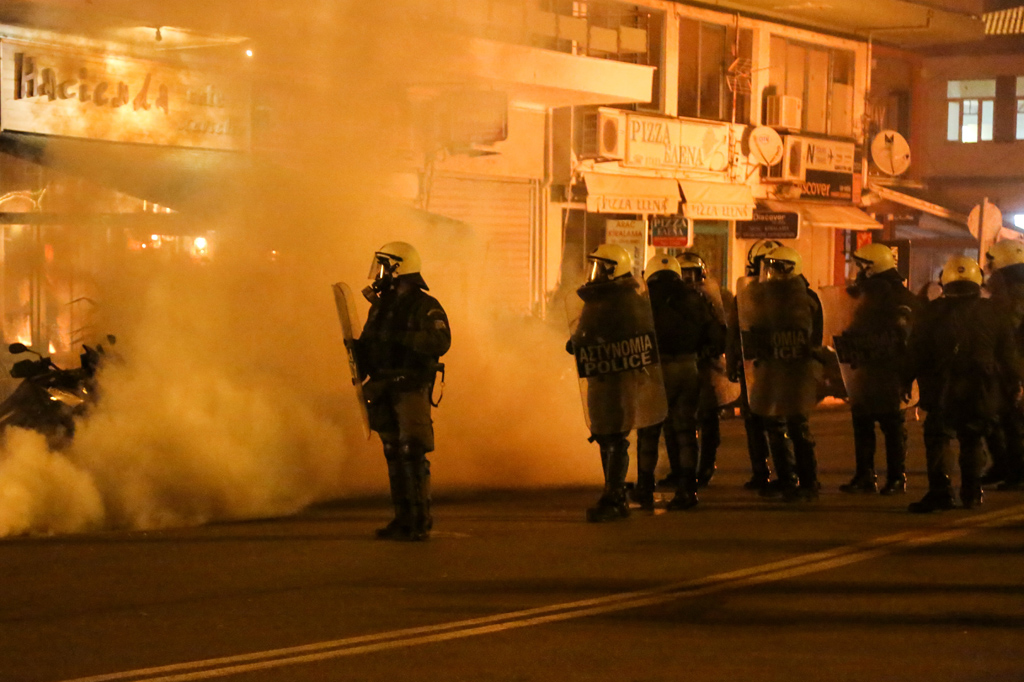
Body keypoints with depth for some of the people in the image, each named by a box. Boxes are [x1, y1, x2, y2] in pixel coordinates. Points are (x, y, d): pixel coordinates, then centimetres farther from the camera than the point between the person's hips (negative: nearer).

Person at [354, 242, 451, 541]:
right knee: (394, 456, 8)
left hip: (411, 392, -7)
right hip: (384, 392, 7)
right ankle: (402, 519, 13)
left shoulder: (424, 307, -7)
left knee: (412, 454, -12)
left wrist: (401, 337, -24)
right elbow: (368, 346, 22)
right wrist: (358, 350, 1)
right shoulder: (379, 306, 16)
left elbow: (440, 342, -21)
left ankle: (420, 522, -10)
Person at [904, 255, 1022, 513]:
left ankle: (941, 490, -14)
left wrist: (906, 381, 7)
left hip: (944, 391, -2)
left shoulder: (933, 312, -1)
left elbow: (916, 353, -1)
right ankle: (972, 492, 18)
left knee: (938, 437, 1)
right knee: (972, 439, 17)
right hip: (982, 391, 3)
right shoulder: (991, 312, 4)